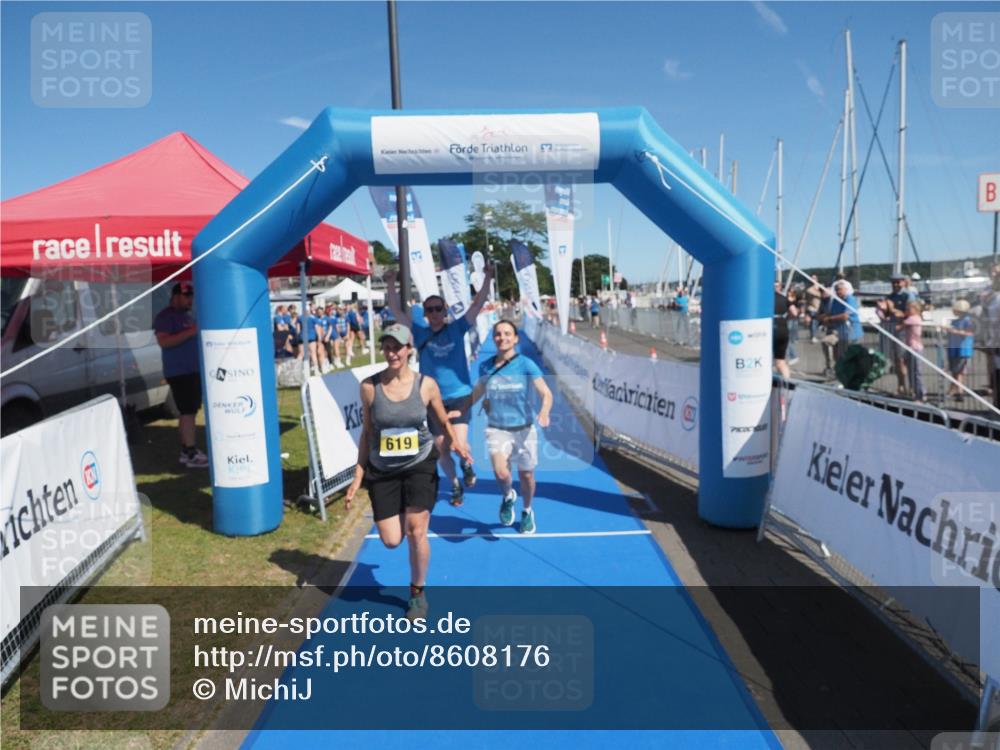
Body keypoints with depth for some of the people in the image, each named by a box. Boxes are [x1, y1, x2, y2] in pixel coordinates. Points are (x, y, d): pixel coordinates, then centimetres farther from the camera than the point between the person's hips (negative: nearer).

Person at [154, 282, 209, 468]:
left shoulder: (187, 316, 20)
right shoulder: (164, 317, -9)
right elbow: (163, 341, -22)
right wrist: (190, 332, -25)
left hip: (194, 370, 9)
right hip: (179, 372, -9)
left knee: (188, 411, 10)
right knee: (188, 411, -12)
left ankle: (186, 450, 16)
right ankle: (191, 454, -11)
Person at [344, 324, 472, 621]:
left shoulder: (426, 384, -8)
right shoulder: (369, 386, -8)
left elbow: (444, 421, 6)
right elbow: (367, 434, 0)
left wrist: (456, 441, -16)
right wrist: (357, 479, -1)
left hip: (420, 466, -1)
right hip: (382, 471, 1)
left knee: (416, 531, -6)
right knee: (391, 540, 0)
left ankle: (418, 593, 20)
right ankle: (401, 515, 38)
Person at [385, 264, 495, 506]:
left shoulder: (457, 329, -1)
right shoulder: (420, 332, 1)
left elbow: (478, 304, -6)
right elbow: (397, 311, -6)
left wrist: (488, 278, -16)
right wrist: (391, 284, -18)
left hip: (459, 397, -2)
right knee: (441, 450, 10)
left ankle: (467, 465, 21)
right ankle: (455, 487, 34)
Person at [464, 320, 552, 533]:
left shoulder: (526, 364, -9)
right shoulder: (486, 367, 0)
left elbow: (546, 393, -13)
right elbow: (476, 394, 17)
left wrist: (544, 413, -33)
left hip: (524, 429, -1)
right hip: (496, 429, 1)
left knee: (526, 475, 11)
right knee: (501, 473, -21)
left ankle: (527, 512, 42)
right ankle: (507, 497, 16)